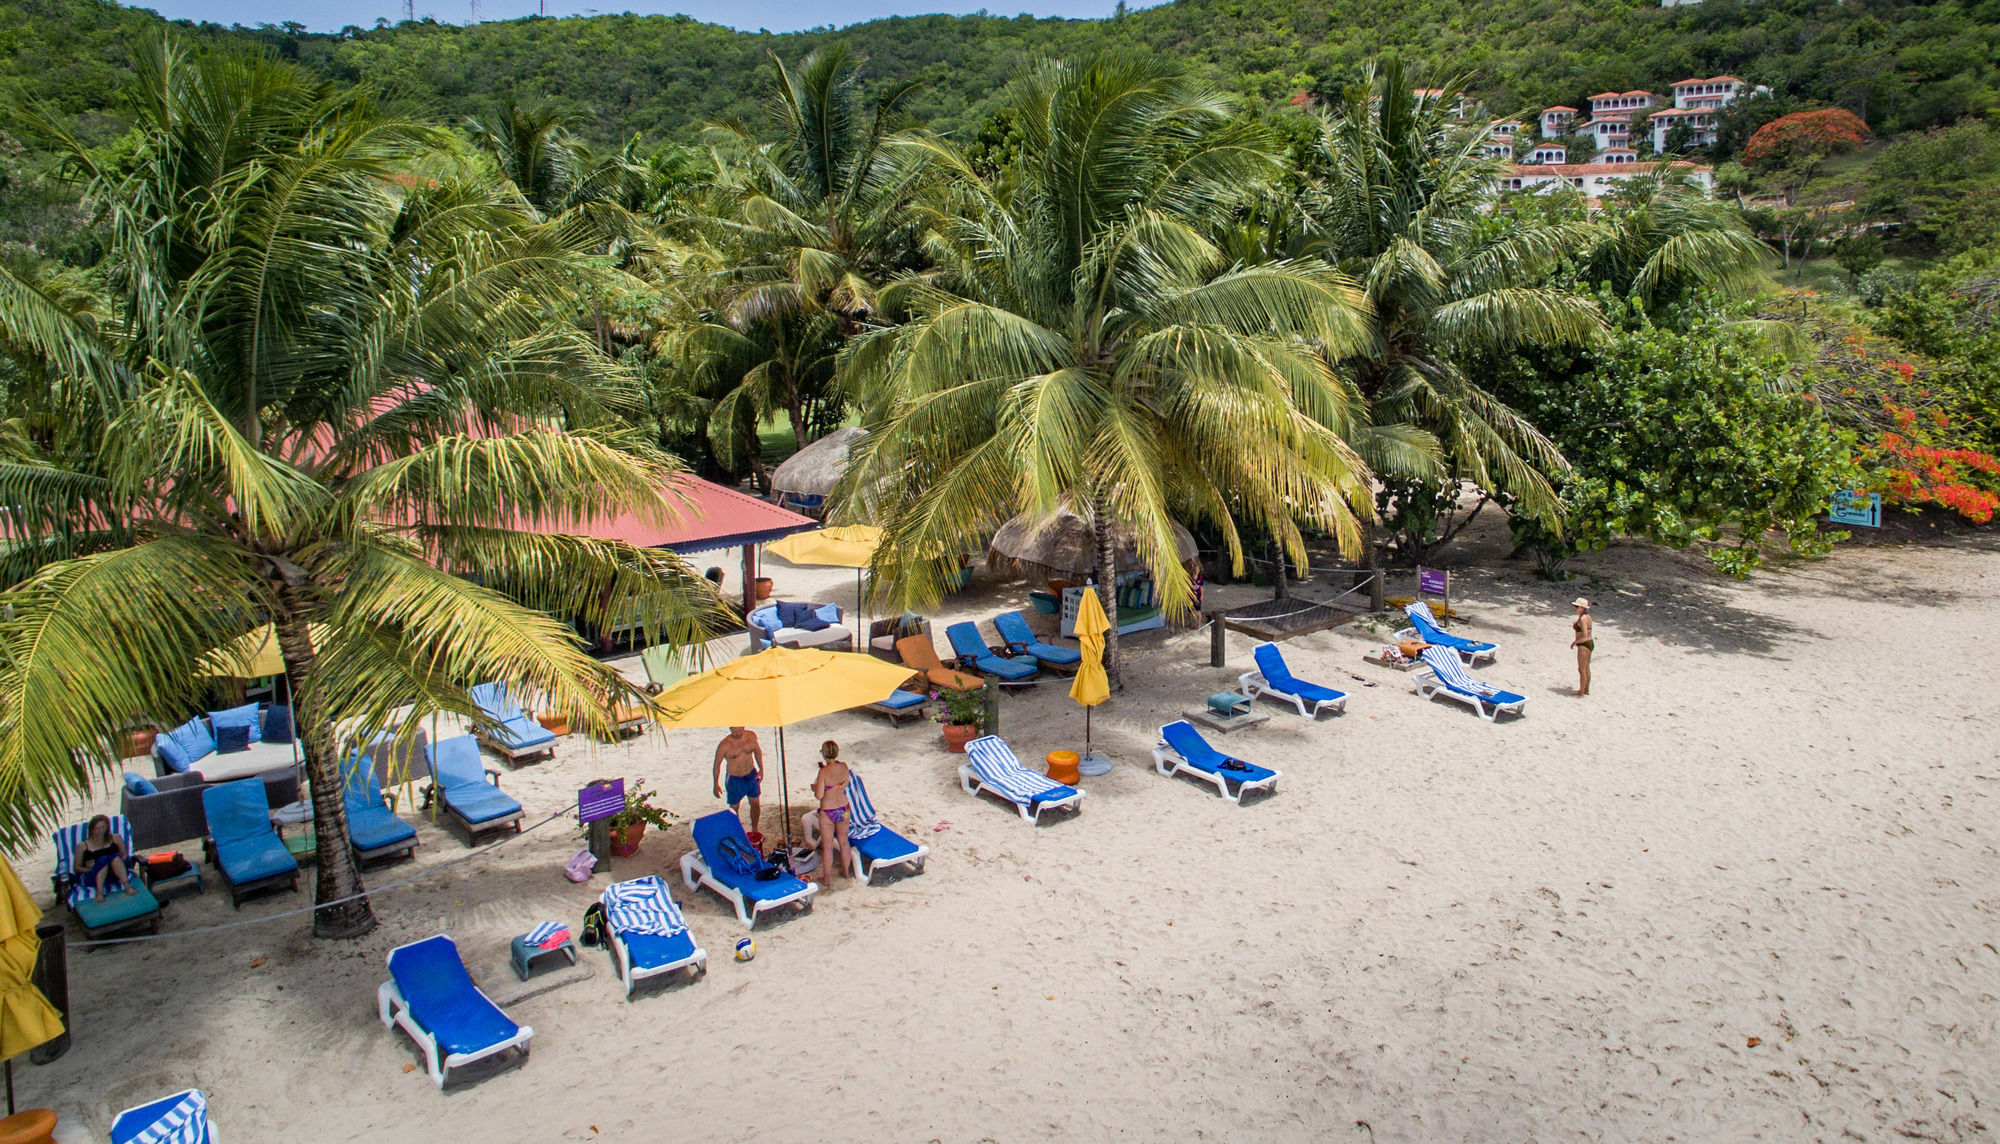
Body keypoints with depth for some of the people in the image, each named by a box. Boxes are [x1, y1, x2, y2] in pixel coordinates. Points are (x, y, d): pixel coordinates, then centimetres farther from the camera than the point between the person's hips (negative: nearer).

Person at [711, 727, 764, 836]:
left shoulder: (751, 736, -11)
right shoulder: (724, 745, -22)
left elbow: (757, 750, 8)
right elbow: (717, 764, -9)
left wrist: (761, 769, 5)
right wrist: (716, 784, -4)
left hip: (752, 775, 4)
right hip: (734, 779, -4)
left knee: (755, 804, 14)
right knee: (734, 807, 9)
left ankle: (754, 831, 34)